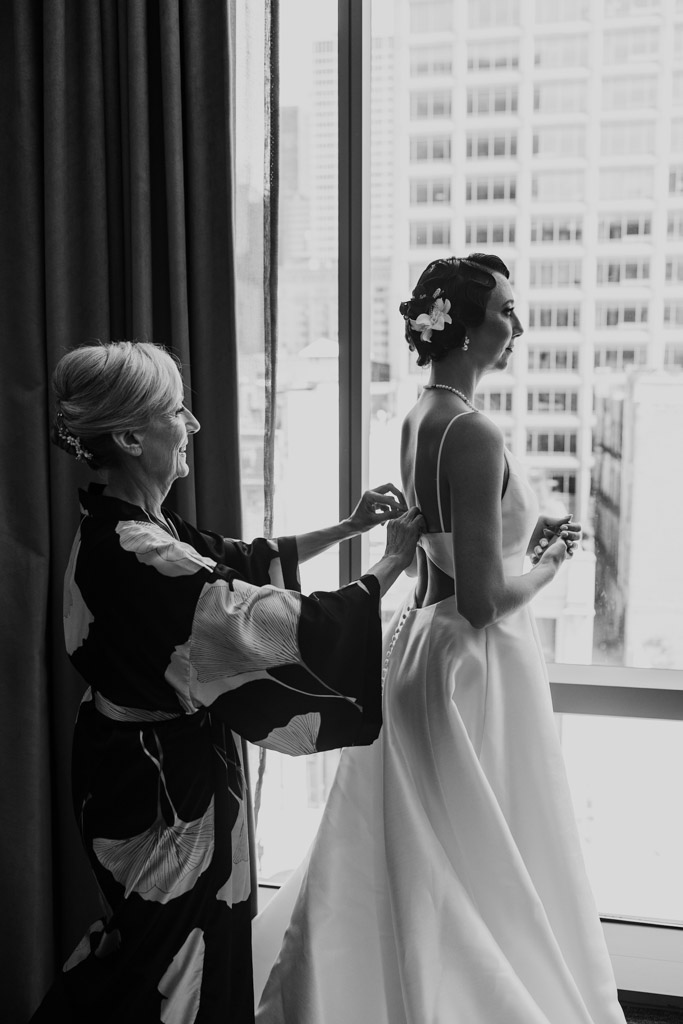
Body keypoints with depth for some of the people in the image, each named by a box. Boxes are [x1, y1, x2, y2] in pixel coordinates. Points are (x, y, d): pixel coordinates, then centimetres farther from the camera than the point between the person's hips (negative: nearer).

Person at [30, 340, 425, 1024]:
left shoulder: (124, 527, 0)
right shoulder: (133, 554, -31)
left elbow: (245, 560, 11)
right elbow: (299, 626, -30)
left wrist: (347, 528, 6)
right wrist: (393, 561, -16)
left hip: (167, 766, 9)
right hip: (161, 781, -9)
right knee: (176, 942, 13)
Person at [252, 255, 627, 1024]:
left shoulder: (418, 420, 4)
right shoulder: (473, 435, -23)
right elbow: (483, 600, -24)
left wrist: (523, 533, 10)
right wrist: (548, 566, -7)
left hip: (421, 644, 9)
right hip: (475, 663, -9)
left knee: (419, 861, 23)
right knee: (483, 866, 10)